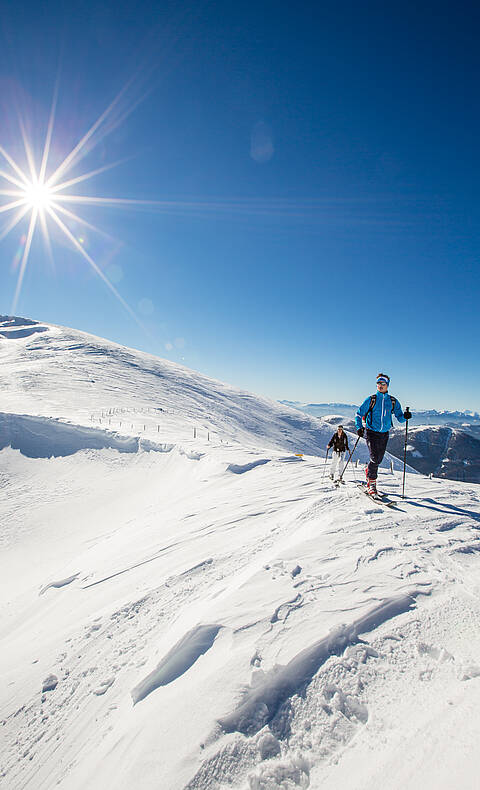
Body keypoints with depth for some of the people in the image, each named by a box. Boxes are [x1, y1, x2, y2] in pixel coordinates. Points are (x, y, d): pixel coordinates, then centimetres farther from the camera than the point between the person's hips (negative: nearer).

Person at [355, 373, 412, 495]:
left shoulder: (393, 401, 8)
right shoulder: (371, 399, 0)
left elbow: (400, 417, 9)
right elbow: (359, 414, 4)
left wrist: (405, 416, -13)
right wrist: (359, 427, -10)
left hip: (384, 434, 3)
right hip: (371, 432, -3)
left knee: (378, 460, 7)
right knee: (375, 458, -14)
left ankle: (369, 470, 38)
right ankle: (371, 483, 1)